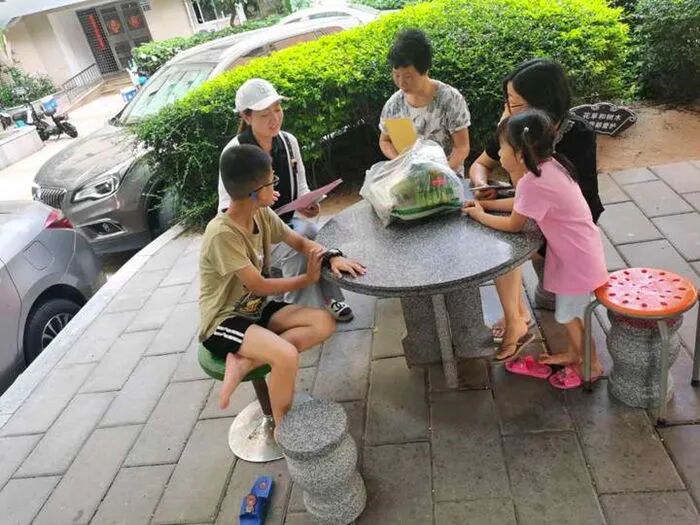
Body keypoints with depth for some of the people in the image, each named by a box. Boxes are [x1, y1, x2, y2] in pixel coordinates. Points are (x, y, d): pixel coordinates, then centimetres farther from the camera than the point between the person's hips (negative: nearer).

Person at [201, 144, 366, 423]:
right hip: (223, 321, -8)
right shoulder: (222, 233, -26)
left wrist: (332, 256, -14)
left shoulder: (262, 214, -3)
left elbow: (300, 242, 7)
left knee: (325, 323, -10)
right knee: (287, 355, -32)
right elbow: (259, 286, -22)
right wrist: (308, 278, -10)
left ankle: (244, 363, -12)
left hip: (256, 309, 8)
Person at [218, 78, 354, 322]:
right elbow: (227, 208, -13)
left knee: (319, 236, -25)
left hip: (288, 221, 4)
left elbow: (301, 188, 10)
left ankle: (327, 299, -6)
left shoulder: (288, 141, -1)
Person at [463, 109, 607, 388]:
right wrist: (486, 204, 3)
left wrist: (480, 215, -4)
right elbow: (521, 204, 11)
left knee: (568, 316, 11)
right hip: (576, 250, 9)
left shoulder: (534, 183, -30)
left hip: (577, 258, -9)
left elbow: (513, 224, -18)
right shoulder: (547, 165, -1)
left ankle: (590, 365, 31)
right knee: (567, 312, 24)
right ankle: (573, 354, 43)